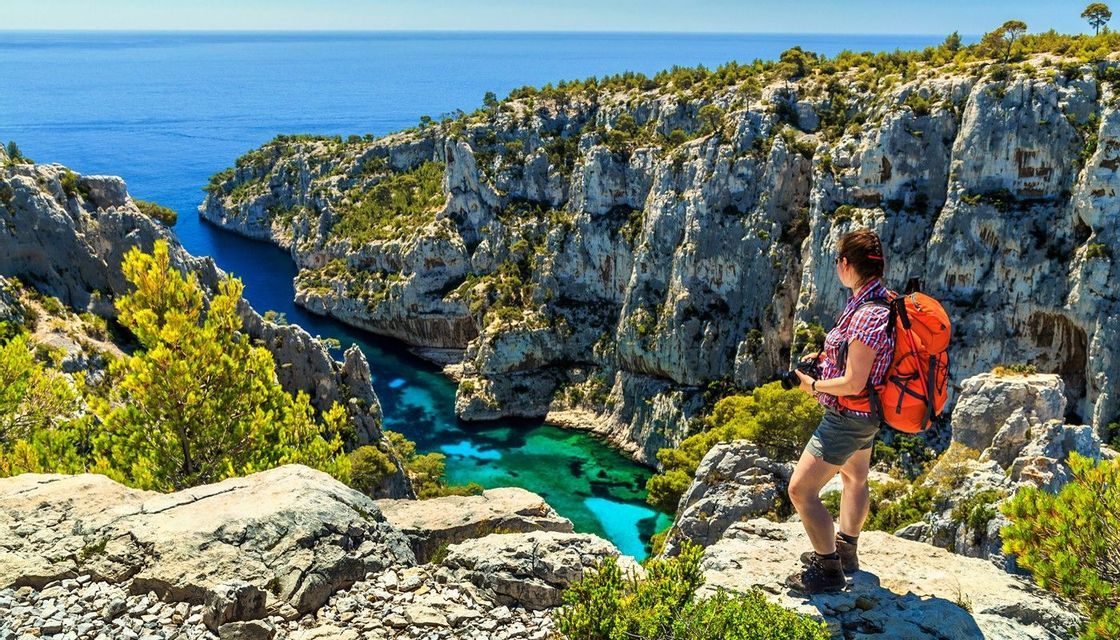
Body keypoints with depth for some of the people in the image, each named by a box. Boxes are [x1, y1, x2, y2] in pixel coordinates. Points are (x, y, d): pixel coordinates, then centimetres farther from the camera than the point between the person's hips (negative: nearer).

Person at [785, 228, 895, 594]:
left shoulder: (867, 315, -32)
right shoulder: (883, 301, 0)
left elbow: (853, 383, -30)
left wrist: (814, 385, -14)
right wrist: (827, 356, 7)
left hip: (848, 417, -11)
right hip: (864, 416, 11)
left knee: (801, 490, -3)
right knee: (854, 477, 28)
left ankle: (828, 570, 9)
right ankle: (845, 550, 48)